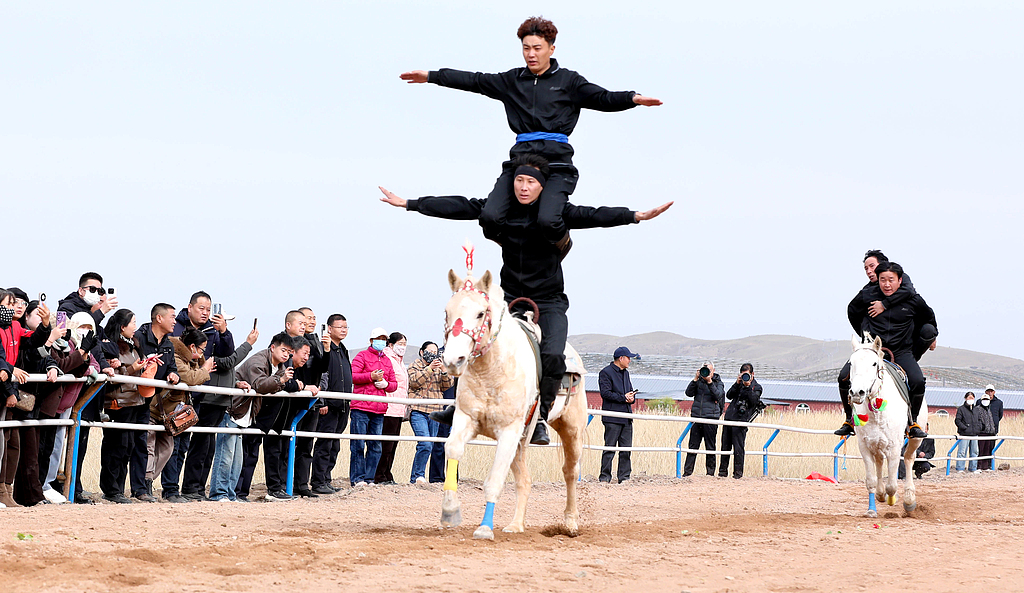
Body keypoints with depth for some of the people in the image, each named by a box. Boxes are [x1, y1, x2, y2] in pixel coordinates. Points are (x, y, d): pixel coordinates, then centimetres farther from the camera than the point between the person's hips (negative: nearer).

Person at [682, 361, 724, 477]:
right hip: (696, 416, 2)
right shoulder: (699, 381, 12)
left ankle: (710, 472, 8)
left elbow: (718, 396, -11)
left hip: (711, 417, -2)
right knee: (693, 446, 1)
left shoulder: (718, 383, 7)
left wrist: (709, 381, -17)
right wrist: (695, 379, -9)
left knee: (710, 447, 2)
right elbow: (689, 393, 1)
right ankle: (687, 472, 3)